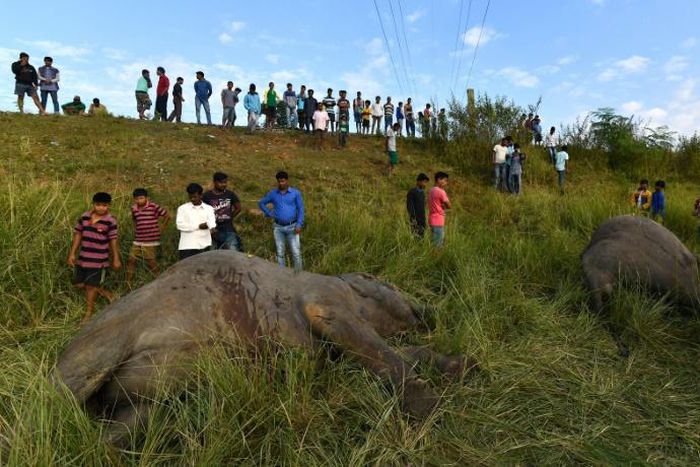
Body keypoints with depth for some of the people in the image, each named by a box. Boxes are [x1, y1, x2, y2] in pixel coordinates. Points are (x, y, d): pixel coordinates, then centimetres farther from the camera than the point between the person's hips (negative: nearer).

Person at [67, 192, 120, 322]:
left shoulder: (110, 221, -12)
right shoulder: (84, 216, 0)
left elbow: (113, 241, -7)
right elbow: (77, 235, 6)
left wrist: (116, 259, -4)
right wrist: (72, 254, 4)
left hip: (99, 260, -5)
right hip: (83, 258, 5)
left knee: (91, 286, 5)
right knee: (80, 284, 12)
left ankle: (89, 310, 27)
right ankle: (105, 293, 34)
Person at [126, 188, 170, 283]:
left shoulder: (153, 207, -11)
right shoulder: (134, 208, 6)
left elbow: (167, 216, -5)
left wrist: (161, 228, -4)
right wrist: (135, 229, 14)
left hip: (151, 241, -6)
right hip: (137, 241, 6)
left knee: (151, 262, 0)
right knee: (131, 260, 7)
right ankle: (128, 282, 19)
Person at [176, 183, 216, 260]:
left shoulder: (209, 208, 8)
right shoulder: (183, 208, 5)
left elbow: (211, 221, -10)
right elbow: (180, 225, -7)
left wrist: (212, 228, -34)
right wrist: (198, 226, -8)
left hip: (204, 245, 2)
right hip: (187, 246, -1)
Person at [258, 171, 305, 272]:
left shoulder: (296, 193, -2)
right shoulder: (272, 193, 3)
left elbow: (301, 209, -1)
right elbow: (261, 203, 16)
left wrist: (299, 225, -9)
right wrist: (269, 213, 3)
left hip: (292, 227, -2)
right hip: (278, 227, 2)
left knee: (296, 252, -5)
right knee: (280, 253, 8)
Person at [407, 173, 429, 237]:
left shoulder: (422, 192, 14)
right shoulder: (411, 192, -10)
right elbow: (409, 206, -15)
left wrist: (424, 220, 17)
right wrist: (413, 218, -21)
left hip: (422, 219, 8)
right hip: (415, 219, -8)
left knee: (421, 236, 7)